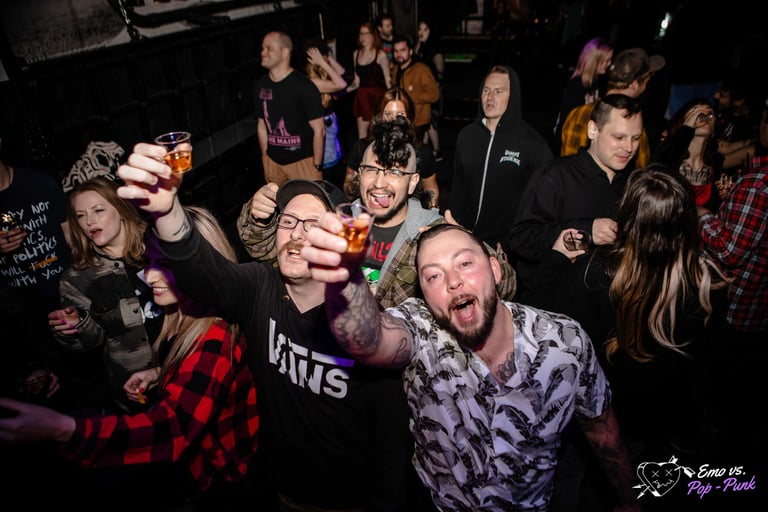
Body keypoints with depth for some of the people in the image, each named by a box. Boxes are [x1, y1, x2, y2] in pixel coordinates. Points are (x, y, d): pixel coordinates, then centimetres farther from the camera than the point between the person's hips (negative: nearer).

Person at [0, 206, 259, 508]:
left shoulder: (217, 341, -30)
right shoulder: (186, 318, -3)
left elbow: (171, 428, -39)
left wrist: (64, 429, -47)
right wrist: (157, 375, -4)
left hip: (211, 476, -7)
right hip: (188, 450, 7)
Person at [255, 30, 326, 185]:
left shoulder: (303, 86, -13)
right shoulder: (261, 85, 5)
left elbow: (319, 129, -13)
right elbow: (262, 124, 13)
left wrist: (317, 166, -11)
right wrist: (265, 158, 14)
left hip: (302, 160, -5)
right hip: (272, 161, 6)